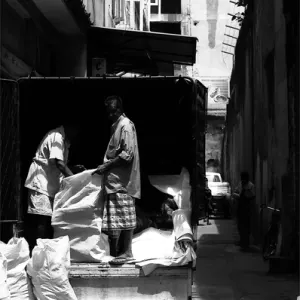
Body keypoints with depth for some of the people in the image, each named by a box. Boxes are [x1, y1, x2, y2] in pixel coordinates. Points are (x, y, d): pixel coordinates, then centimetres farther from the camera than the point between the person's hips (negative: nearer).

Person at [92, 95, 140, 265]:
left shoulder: (126, 125, -11)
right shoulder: (116, 125, 17)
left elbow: (128, 154, -19)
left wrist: (107, 166, -18)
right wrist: (106, 166, 15)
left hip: (123, 181, -10)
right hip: (114, 180, 10)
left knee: (124, 217, -6)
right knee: (113, 217, 10)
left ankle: (126, 252, -2)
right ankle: (116, 250, 14)